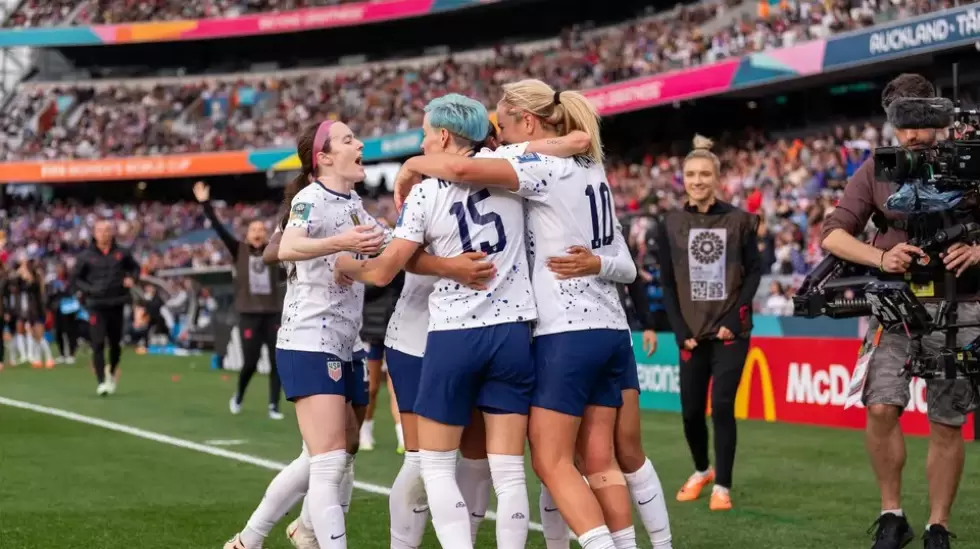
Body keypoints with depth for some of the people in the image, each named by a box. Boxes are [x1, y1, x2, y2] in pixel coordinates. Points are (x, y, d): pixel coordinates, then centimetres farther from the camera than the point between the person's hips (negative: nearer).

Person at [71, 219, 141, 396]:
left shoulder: (121, 253, 3)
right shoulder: (86, 256, -1)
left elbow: (135, 267, 18)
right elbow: (75, 279, 3)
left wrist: (132, 278, -3)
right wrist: (89, 289, -13)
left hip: (116, 304, 2)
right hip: (96, 305, -2)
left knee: (116, 343, 10)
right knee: (98, 344, -10)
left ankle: (112, 371, 38)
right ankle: (102, 382, -9)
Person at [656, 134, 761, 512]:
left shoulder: (738, 220, -2)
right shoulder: (670, 225, 2)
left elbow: (754, 272, 0)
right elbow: (667, 283, 4)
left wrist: (733, 318, -10)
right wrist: (680, 331, -4)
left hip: (731, 331, -2)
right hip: (692, 333, 2)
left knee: (722, 406, -9)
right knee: (691, 411, 5)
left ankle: (722, 485, 4)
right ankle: (702, 470, 32)